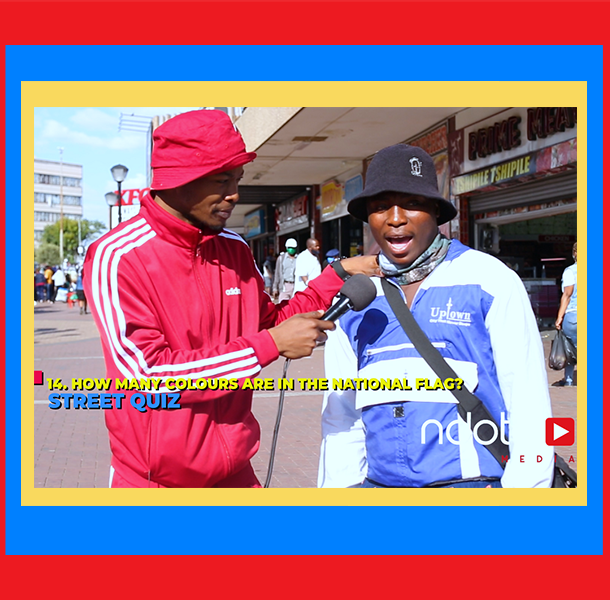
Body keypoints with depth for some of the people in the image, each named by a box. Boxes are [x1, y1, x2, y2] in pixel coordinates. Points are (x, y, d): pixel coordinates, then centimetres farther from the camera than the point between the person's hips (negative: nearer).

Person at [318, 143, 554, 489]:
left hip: (474, 484, -3)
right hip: (379, 484, 4)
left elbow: (529, 404, -4)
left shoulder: (490, 282, -1)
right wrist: (339, 487, 10)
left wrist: (521, 488, -11)